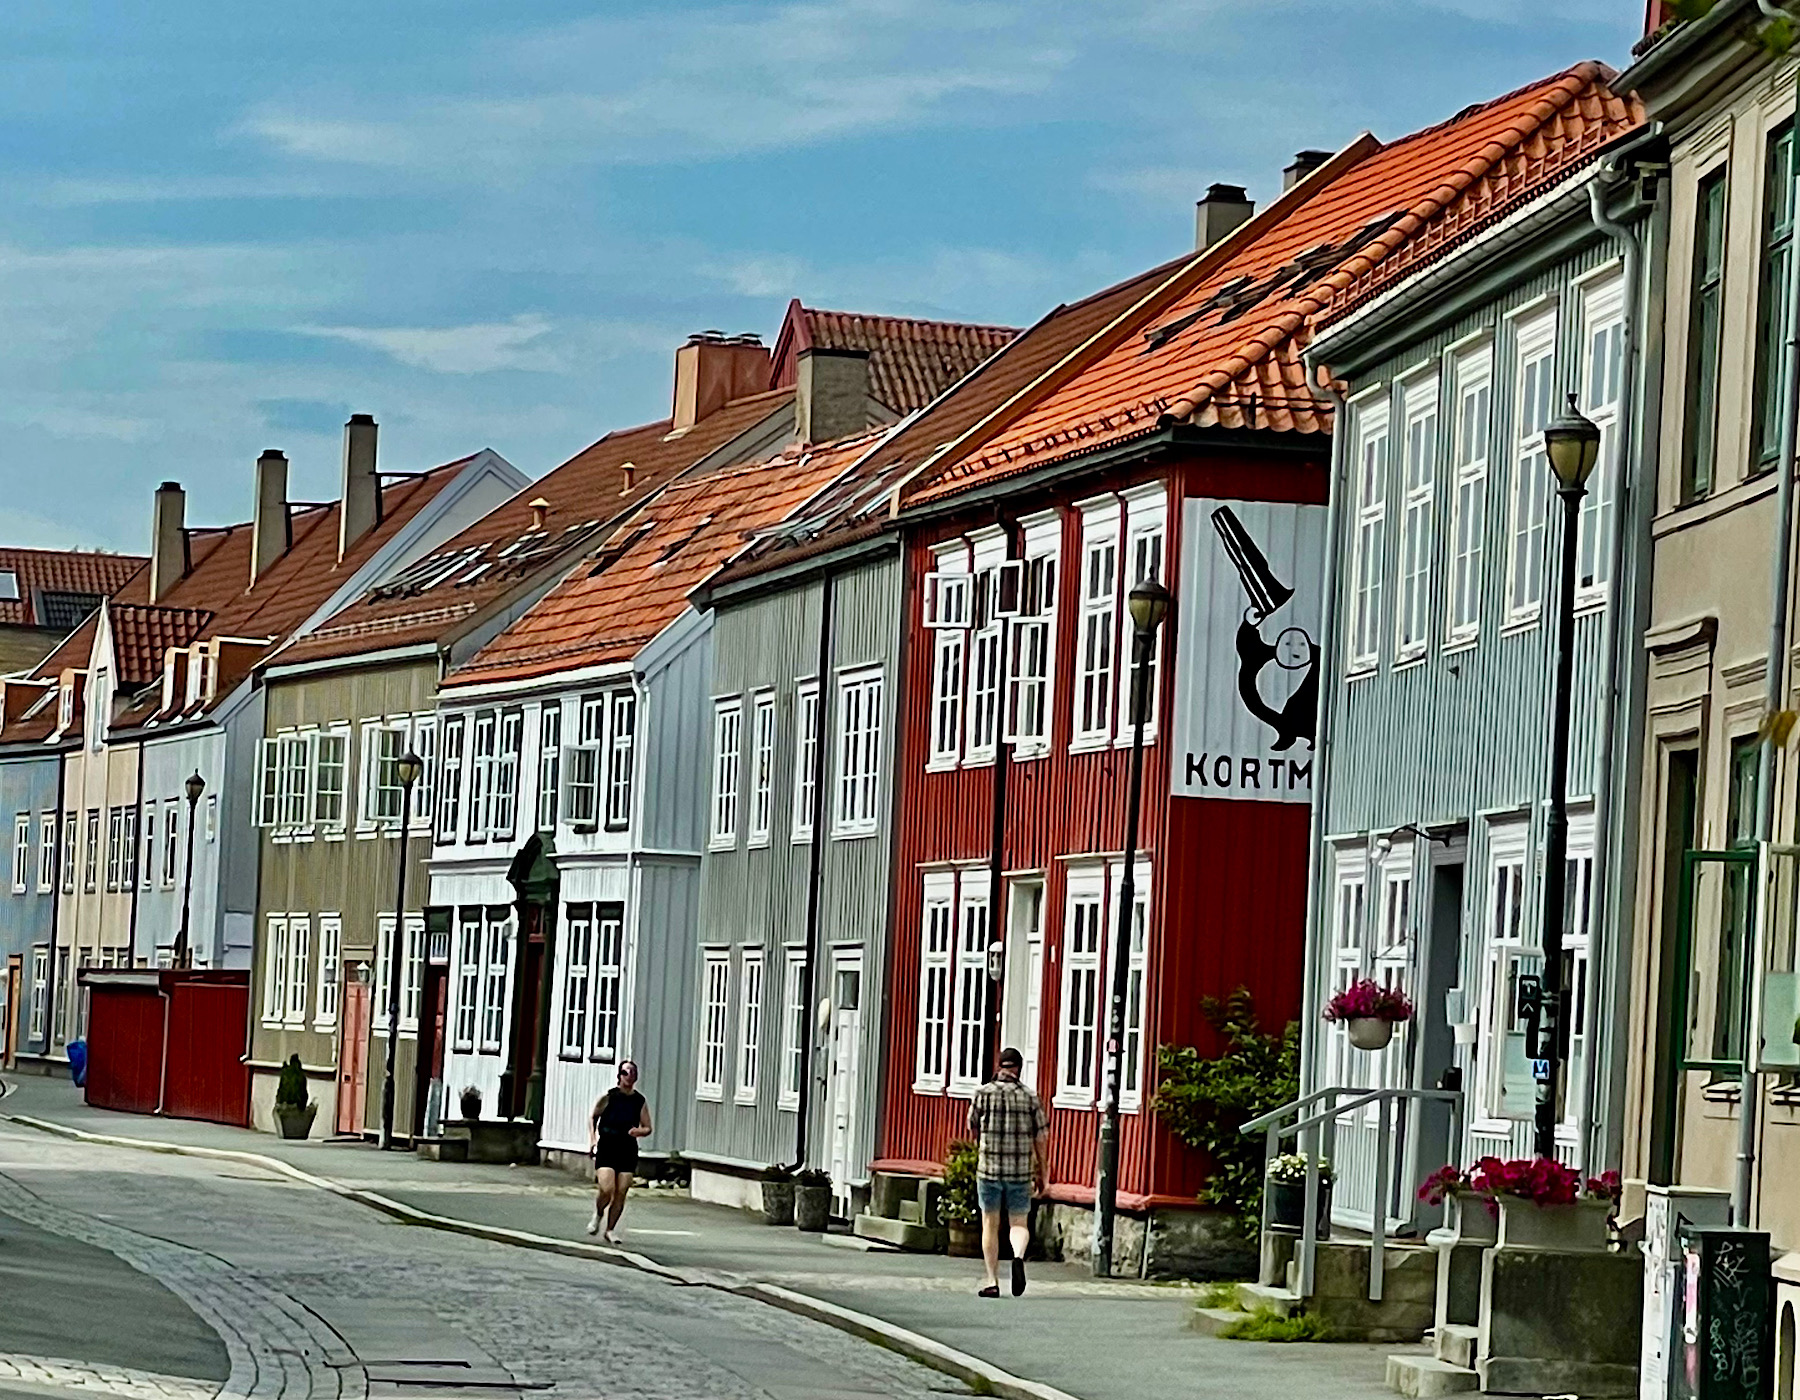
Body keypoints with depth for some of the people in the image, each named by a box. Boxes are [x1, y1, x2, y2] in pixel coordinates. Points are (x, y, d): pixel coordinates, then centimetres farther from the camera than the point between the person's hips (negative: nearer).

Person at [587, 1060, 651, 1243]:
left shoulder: (639, 1101, 4)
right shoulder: (608, 1097, -1)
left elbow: (647, 1128, 11)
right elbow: (593, 1117, 13)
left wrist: (640, 1131, -11)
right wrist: (592, 1138, 1)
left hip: (628, 1151, 2)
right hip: (606, 1148, -2)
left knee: (621, 1193, -1)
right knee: (606, 1189, -15)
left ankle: (610, 1230, 12)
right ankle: (598, 1216, 15)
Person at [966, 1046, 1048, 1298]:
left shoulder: (984, 1093, -3)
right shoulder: (1030, 1097, -1)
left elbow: (973, 1130, 8)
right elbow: (1040, 1138, 1)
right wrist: (1040, 1173, 11)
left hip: (989, 1167, -1)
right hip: (1021, 1171, 1)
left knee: (990, 1225, 10)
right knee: (1019, 1223, 10)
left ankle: (992, 1281, 8)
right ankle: (1019, 1257, -20)